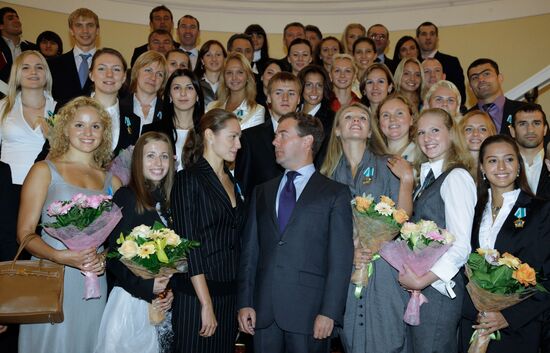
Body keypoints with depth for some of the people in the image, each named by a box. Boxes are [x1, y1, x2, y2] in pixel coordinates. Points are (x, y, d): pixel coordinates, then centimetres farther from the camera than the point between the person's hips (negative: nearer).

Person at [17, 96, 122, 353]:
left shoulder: (112, 181, 11)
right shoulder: (44, 171, 2)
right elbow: (24, 233, -3)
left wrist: (104, 257, -7)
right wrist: (61, 256, -19)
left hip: (94, 286, 3)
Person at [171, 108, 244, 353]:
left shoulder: (232, 181, 11)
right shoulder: (188, 179, -9)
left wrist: (241, 300, 8)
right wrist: (206, 303, -16)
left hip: (230, 294, 6)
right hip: (195, 295, -6)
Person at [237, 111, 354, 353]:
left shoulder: (335, 193, 1)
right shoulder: (262, 192, 14)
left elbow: (340, 258, -4)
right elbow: (250, 251, 10)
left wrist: (329, 312, -10)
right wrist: (245, 303, 2)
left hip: (308, 311, -3)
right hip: (263, 311, 4)